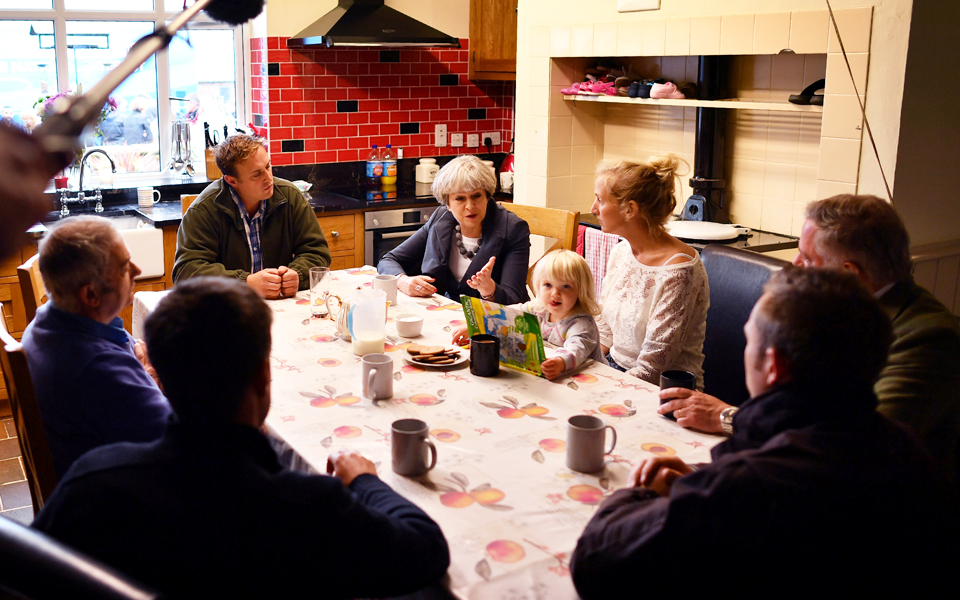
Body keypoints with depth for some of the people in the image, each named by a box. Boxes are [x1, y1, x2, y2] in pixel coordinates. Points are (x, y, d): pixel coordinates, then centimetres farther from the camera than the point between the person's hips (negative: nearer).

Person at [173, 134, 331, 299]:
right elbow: (186, 270, -16)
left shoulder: (290, 196, 2)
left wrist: (297, 274, -17)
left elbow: (316, 251, 6)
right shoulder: (204, 210, -10)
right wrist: (247, 283, -26)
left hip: (284, 305, 2)